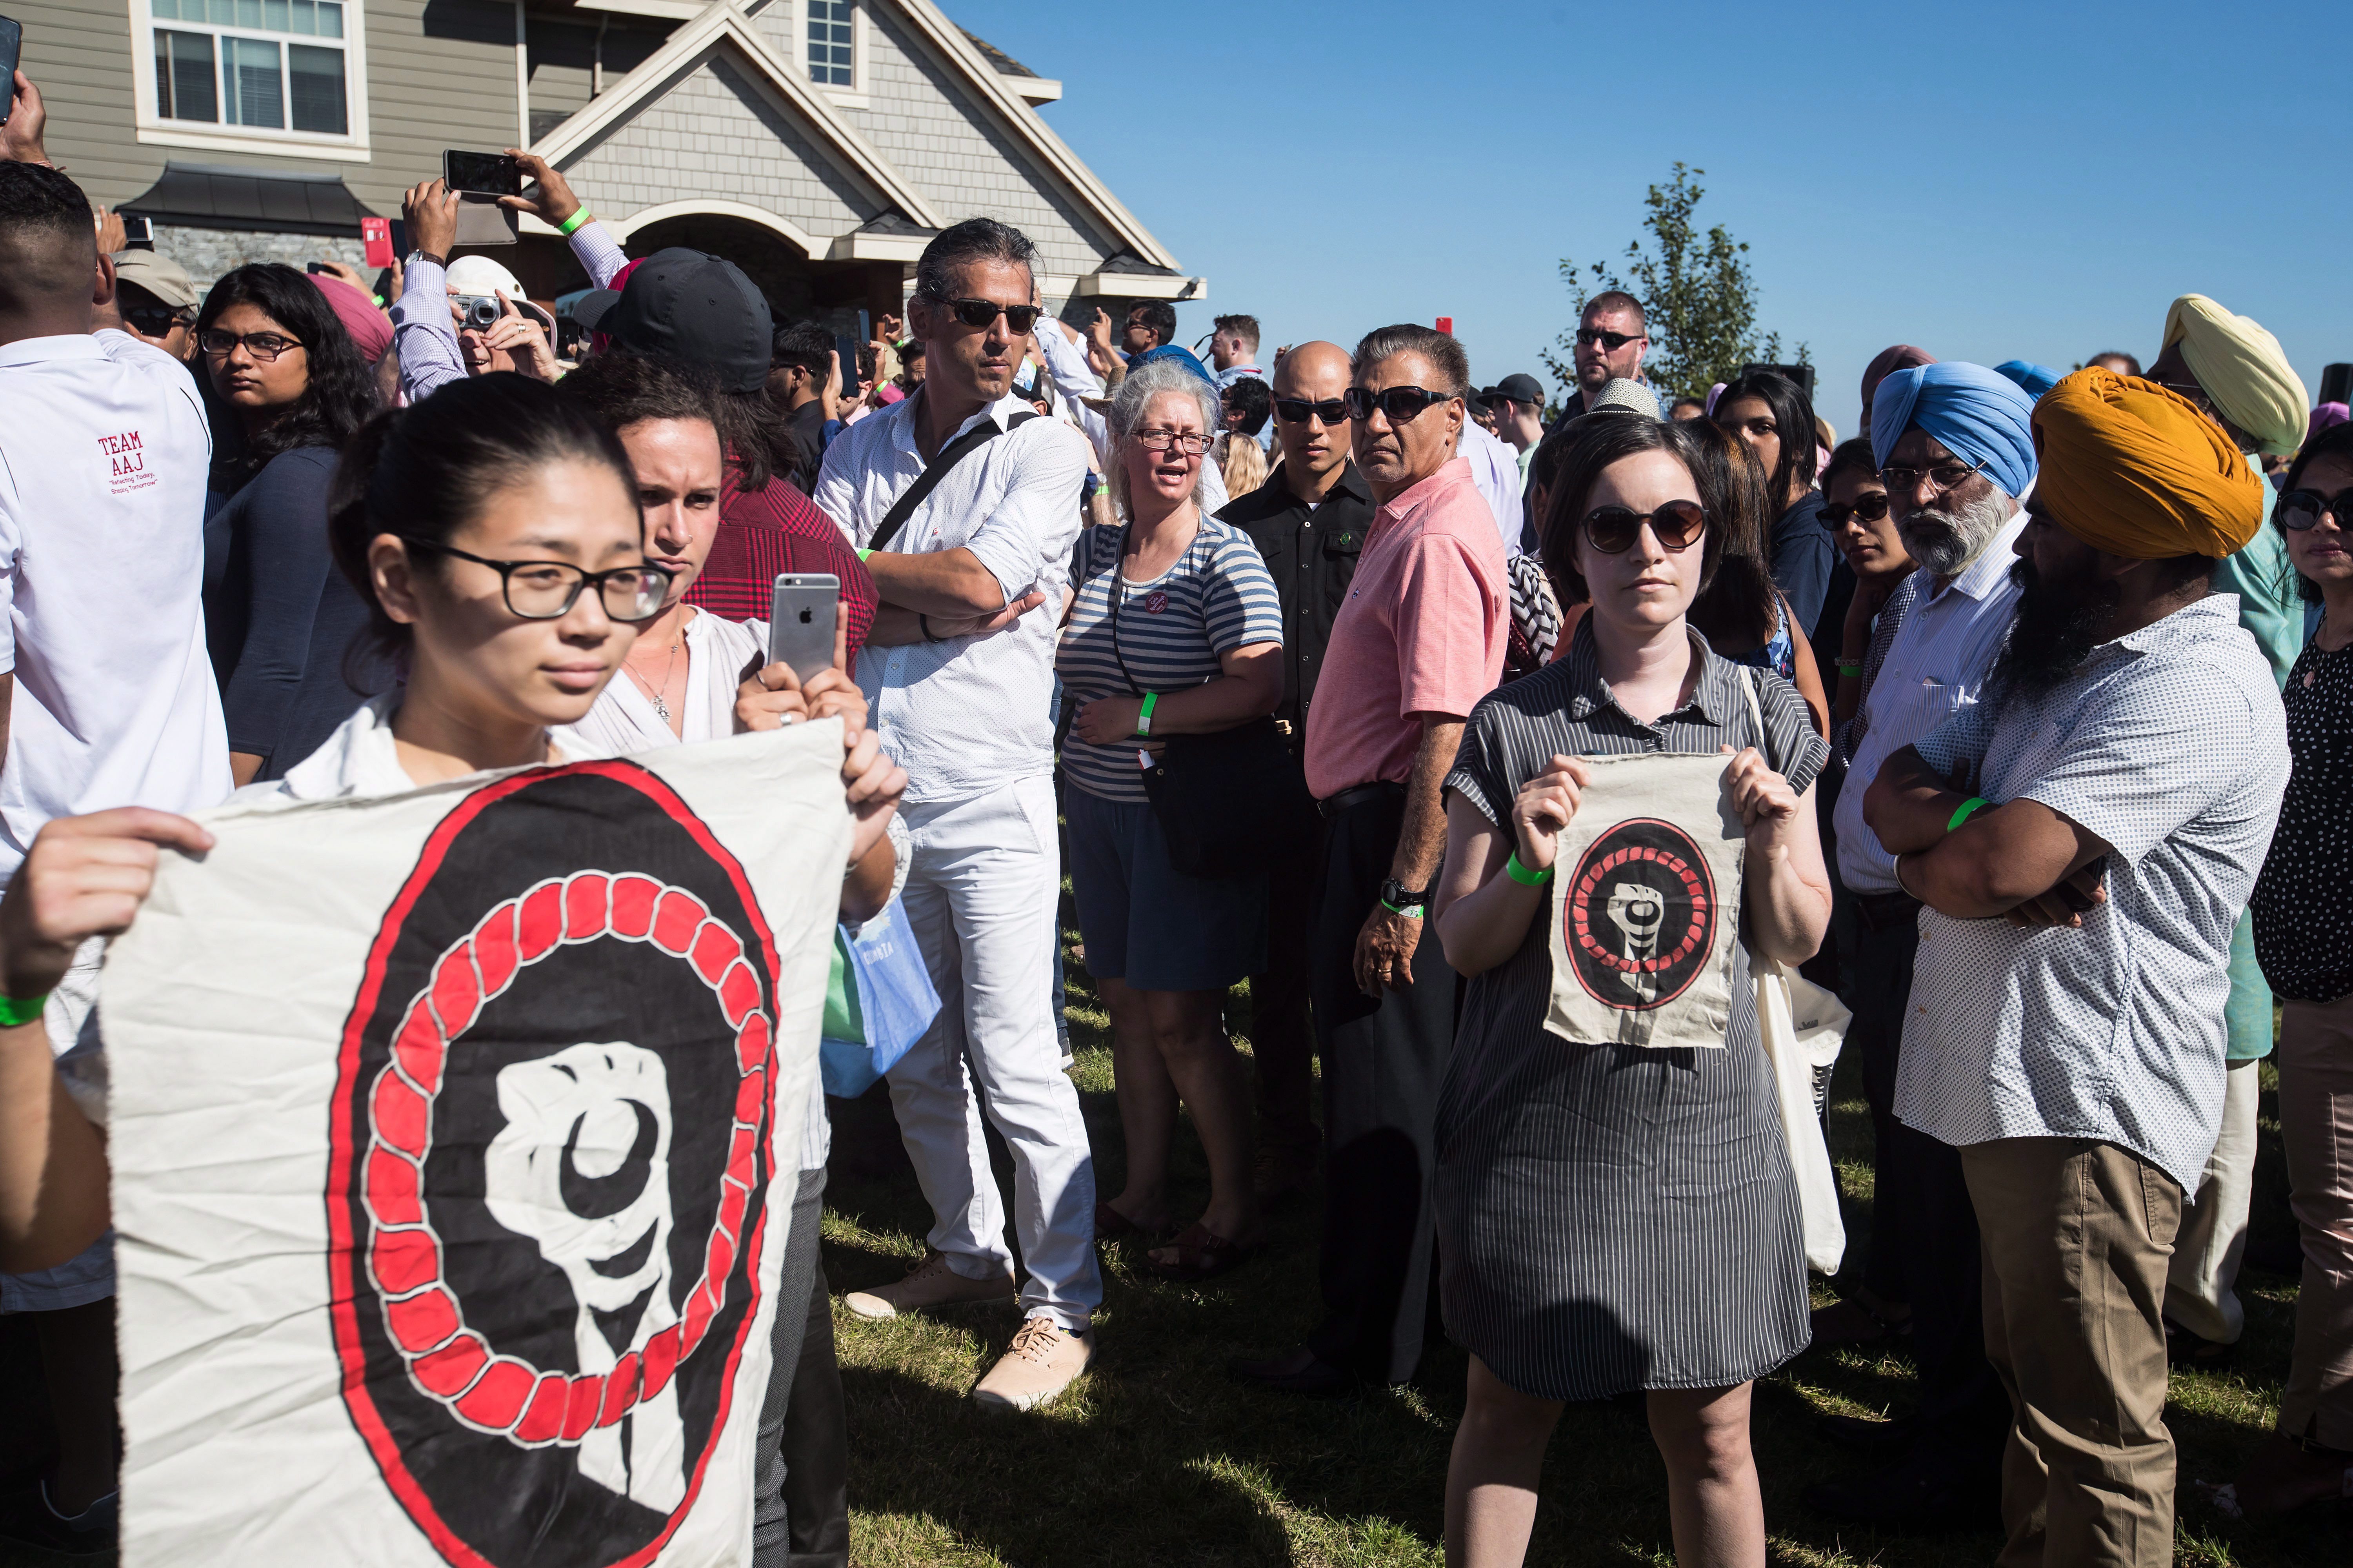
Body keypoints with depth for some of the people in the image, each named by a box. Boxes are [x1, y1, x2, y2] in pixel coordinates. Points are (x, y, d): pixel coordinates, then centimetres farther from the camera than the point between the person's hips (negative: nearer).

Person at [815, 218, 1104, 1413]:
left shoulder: (1045, 450, -2)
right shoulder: (860, 448, 9)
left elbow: (979, 581, -17)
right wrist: (939, 605, -15)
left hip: (991, 798, -5)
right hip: (877, 788, 5)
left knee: (1015, 1058, -4)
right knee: (913, 1055, 15)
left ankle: (1061, 1304, 9)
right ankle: (968, 1249, 33)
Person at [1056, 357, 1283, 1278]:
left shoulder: (1224, 556, -9)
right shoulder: (1093, 551, 9)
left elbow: (1260, 688, -19)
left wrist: (1140, 715, -17)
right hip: (1098, 805, 6)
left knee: (1180, 1014, -4)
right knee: (1128, 1001, 11)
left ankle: (1235, 1210, 12)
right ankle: (1144, 1192, 25)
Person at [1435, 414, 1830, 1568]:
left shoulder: (1766, 719, 2)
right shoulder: (1511, 726, -3)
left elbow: (1795, 943, 5)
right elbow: (1461, 943, -1)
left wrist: (1773, 841, -13)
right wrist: (1528, 863, -20)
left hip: (1705, 1124, 1)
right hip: (1536, 1121, -1)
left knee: (1711, 1431, 11)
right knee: (1507, 1409, 12)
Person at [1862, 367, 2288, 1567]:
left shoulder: (2195, 687, -17)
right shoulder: (2067, 655, 15)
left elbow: (1992, 868, -28)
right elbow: (1899, 789, 8)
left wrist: (1929, 853, -5)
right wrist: (1971, 830, -14)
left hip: (2086, 1110, -10)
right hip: (2009, 1091, 10)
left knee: (2090, 1435, 0)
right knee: (2034, 1391, 23)